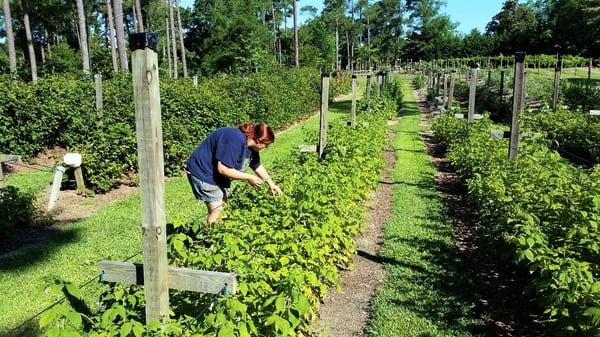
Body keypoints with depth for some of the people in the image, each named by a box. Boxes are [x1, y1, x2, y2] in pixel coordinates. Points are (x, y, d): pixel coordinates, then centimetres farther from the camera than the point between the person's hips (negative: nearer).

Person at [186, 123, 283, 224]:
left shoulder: (250, 145, -1)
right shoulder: (236, 141, -32)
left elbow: (258, 166, 14)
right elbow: (223, 169, -33)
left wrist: (271, 183, 14)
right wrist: (249, 178, -25)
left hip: (219, 176, 10)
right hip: (203, 172, -9)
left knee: (223, 205, 12)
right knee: (216, 210, -9)